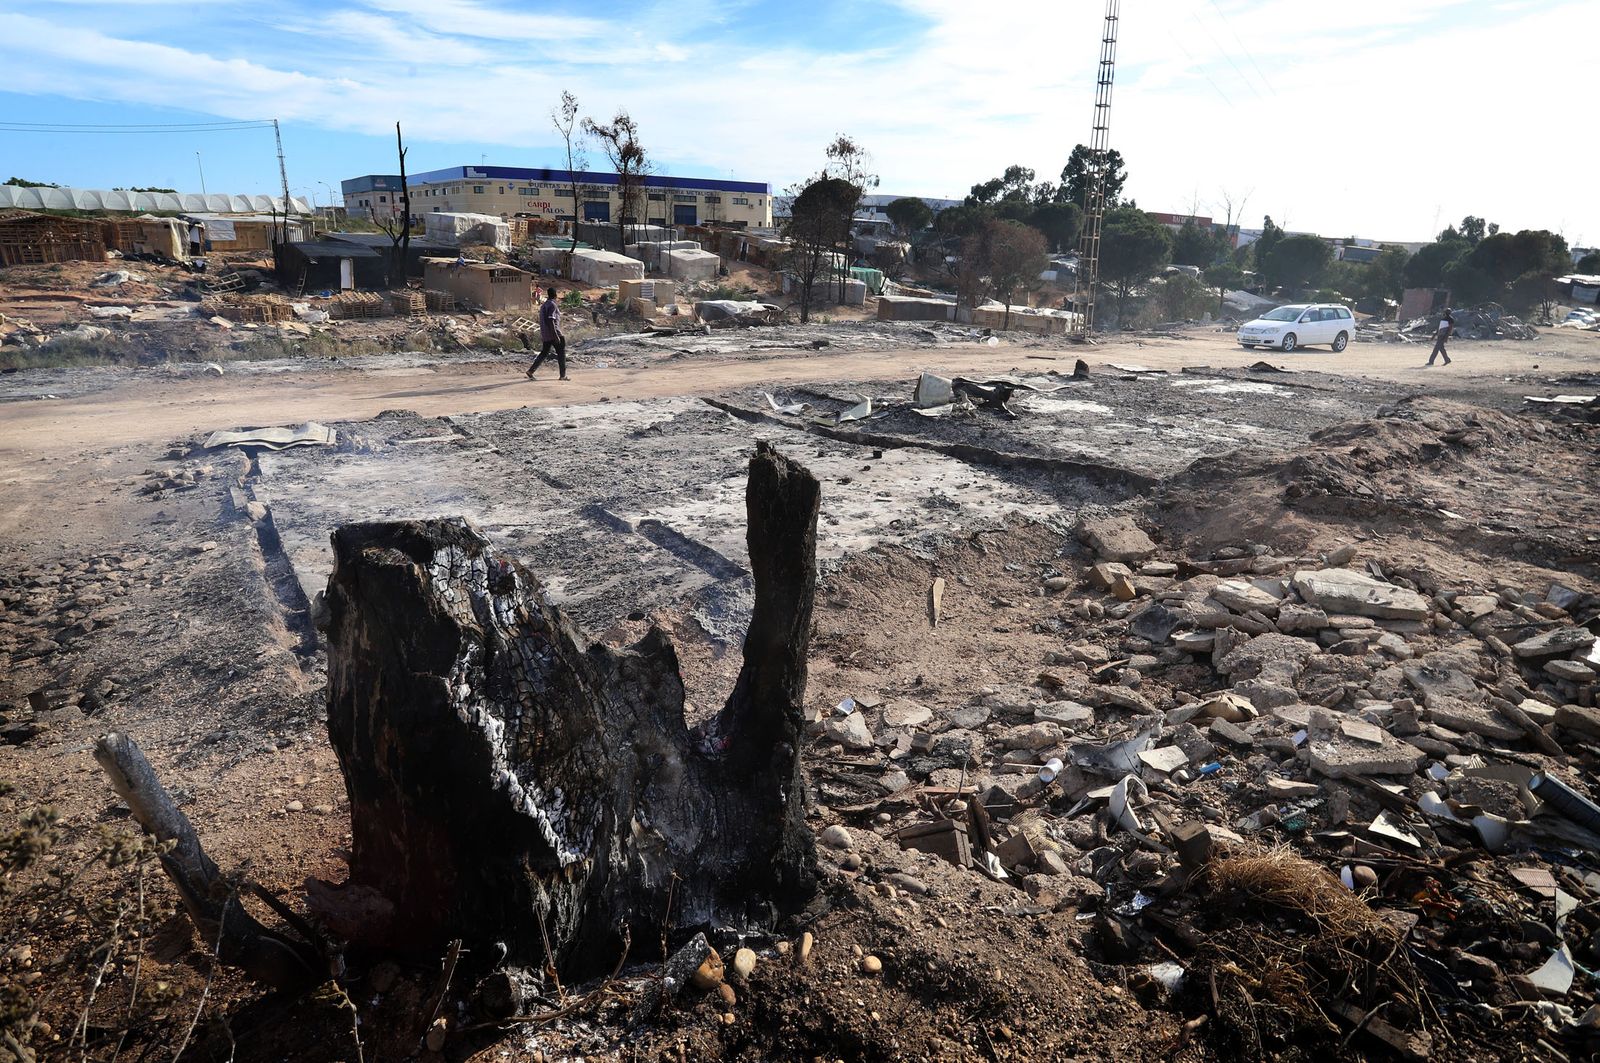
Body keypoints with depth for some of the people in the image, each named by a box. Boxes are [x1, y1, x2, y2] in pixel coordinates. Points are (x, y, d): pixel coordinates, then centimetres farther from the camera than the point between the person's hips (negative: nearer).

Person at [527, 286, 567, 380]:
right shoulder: (552, 305, -13)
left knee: (544, 353, 12)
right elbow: (550, 321, -22)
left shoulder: (543, 305, 16)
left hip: (545, 335, 9)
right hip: (553, 333, -9)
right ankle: (563, 375, 3)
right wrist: (556, 335, -24)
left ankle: (531, 371, 4)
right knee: (561, 352, 1)